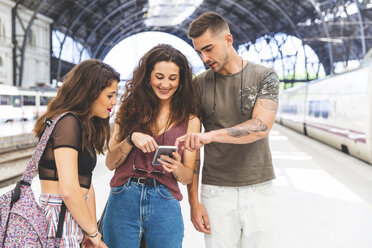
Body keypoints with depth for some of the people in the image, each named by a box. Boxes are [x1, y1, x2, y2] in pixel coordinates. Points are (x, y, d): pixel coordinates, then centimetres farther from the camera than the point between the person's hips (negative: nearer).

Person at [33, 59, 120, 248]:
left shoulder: (84, 126, 14)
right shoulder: (67, 122, -15)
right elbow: (69, 190, -22)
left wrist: (92, 232, 11)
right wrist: (93, 232, -10)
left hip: (72, 221, 9)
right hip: (57, 220, -9)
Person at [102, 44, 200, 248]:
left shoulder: (189, 120, 4)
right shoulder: (130, 108, 5)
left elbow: (188, 177, 6)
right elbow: (110, 163, 3)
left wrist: (176, 168, -16)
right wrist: (131, 139, -14)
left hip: (165, 206, 0)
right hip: (123, 200, 1)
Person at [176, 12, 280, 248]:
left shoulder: (264, 77, -1)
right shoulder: (199, 85, 2)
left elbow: (262, 127, -18)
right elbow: (190, 148, 3)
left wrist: (212, 135, -33)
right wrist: (194, 201, -4)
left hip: (259, 188, 0)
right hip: (216, 192, 1)